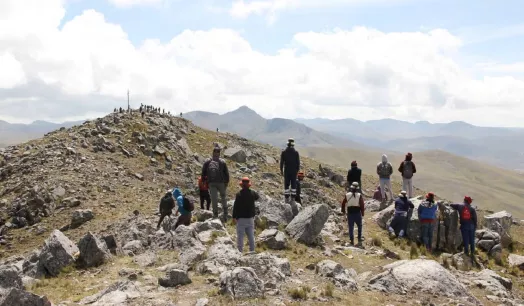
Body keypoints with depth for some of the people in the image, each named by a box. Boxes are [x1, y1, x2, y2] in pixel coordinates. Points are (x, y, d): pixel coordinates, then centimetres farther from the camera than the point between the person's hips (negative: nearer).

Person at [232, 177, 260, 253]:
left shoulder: (239, 194, -14)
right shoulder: (253, 193, 0)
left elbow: (235, 206, -13)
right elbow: (258, 197, 24)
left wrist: (234, 216, -7)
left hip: (241, 218, -4)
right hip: (250, 218, 4)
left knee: (240, 235, 0)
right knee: (251, 235, 13)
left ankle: (240, 250, -1)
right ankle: (252, 250, 17)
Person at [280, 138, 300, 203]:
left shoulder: (284, 152, -4)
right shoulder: (296, 152, -5)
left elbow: (281, 162, -2)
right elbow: (298, 162, -2)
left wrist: (281, 170, 7)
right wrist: (297, 170, 8)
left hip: (286, 171, 0)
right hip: (294, 171, 0)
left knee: (286, 184, 6)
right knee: (293, 184, 6)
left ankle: (287, 198, 5)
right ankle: (293, 197, 6)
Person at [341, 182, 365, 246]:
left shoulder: (347, 195, 0)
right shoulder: (359, 195, -5)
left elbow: (343, 203, 1)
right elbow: (362, 205, -8)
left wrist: (343, 211, 11)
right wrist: (362, 214, 0)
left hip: (350, 213, 1)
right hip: (357, 213, -1)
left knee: (351, 227, 8)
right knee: (359, 226, 17)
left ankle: (352, 241, 8)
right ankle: (359, 239, 14)